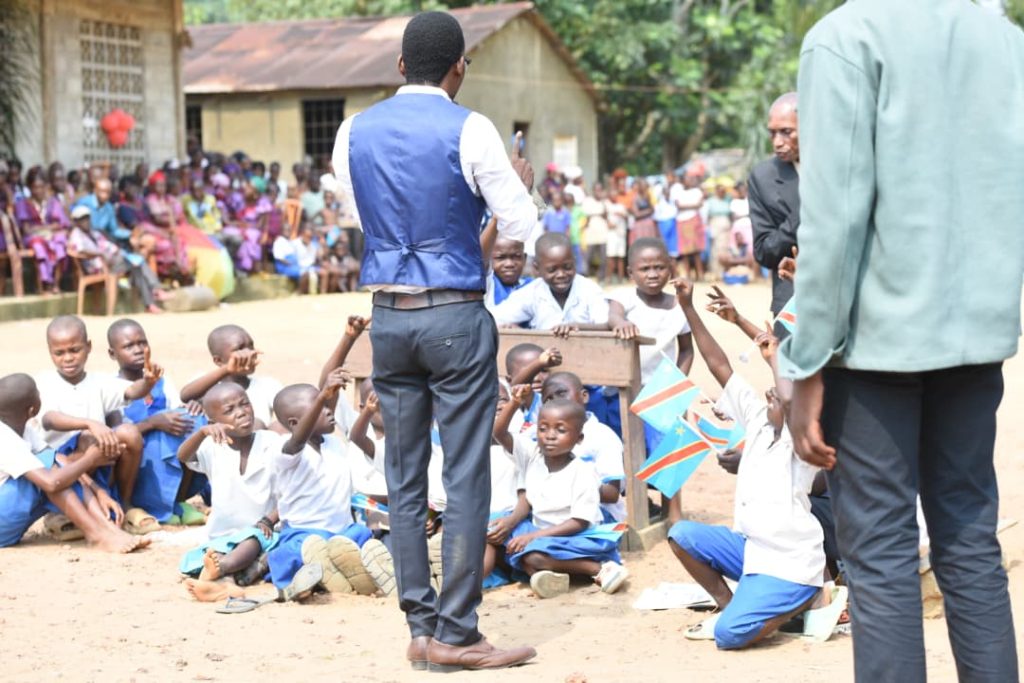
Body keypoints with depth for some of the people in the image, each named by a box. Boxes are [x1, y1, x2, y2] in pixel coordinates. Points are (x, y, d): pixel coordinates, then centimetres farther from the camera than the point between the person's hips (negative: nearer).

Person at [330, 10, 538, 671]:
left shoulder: (355, 132, 6)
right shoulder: (469, 130, -8)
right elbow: (522, 228, -5)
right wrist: (520, 184, 15)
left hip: (388, 316, 5)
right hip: (456, 317, -5)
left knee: (405, 476, 9)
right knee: (466, 477, -1)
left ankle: (421, 628, 13)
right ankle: (455, 634, 0)